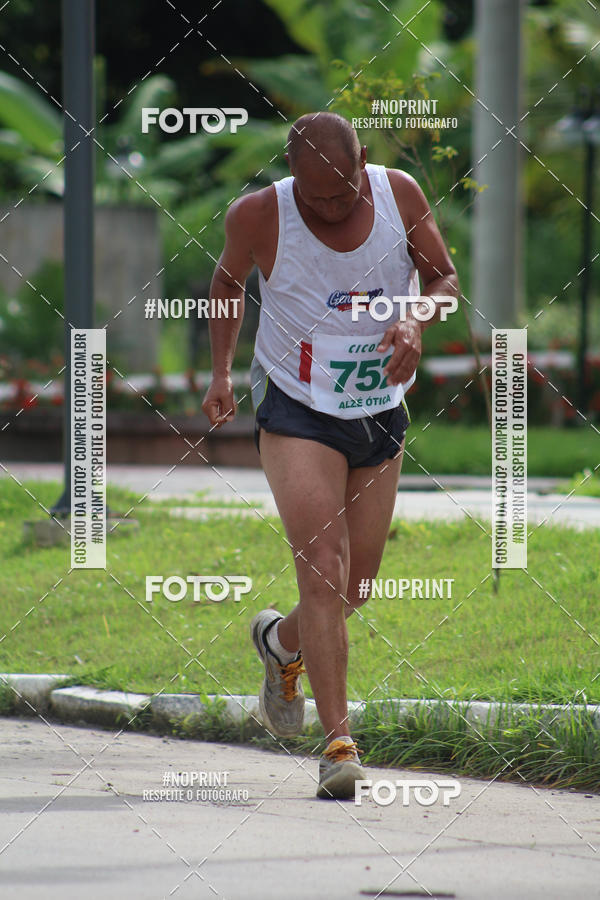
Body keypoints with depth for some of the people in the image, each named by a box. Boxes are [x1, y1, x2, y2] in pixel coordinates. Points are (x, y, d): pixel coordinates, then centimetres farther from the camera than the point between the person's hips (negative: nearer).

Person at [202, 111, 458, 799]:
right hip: (296, 409, -4)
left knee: (357, 583, 10)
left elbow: (444, 277, 4)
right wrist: (220, 372, 0)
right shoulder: (259, 215, -13)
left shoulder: (399, 193, -8)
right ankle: (339, 743, -19)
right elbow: (227, 282, 7)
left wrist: (416, 319, -16)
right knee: (323, 571, -18)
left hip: (380, 413, 4)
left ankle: (282, 642, 44)